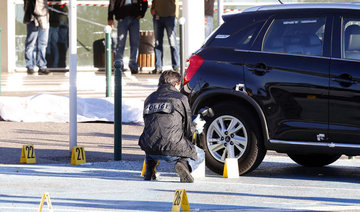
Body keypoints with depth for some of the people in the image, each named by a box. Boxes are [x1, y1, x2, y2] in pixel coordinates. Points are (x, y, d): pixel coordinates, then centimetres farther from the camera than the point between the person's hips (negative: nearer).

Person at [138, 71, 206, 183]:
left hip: (150, 149, 5)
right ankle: (185, 164, -12)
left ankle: (149, 168, 16)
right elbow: (188, 130, 4)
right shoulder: (180, 98, 3)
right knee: (199, 155, 22)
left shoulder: (149, 99, 18)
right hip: (171, 149, -5)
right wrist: (196, 127, 30)